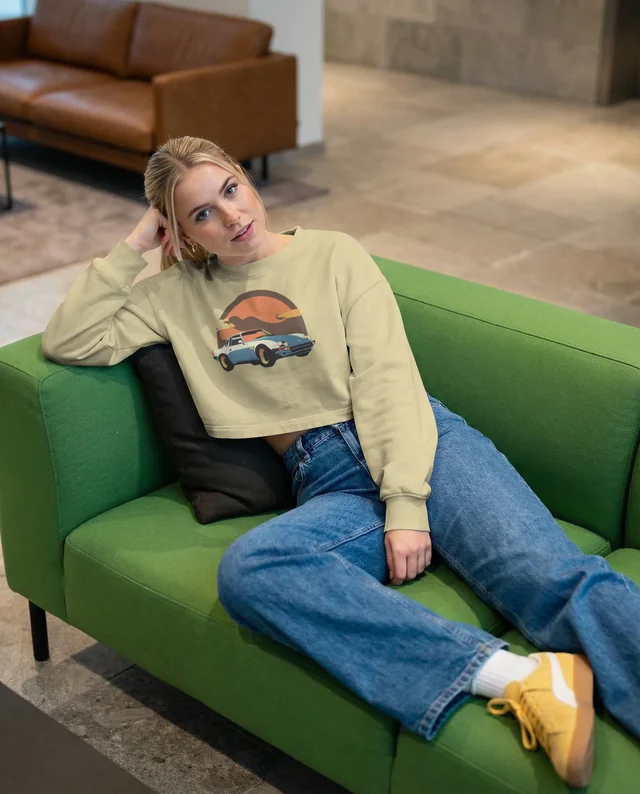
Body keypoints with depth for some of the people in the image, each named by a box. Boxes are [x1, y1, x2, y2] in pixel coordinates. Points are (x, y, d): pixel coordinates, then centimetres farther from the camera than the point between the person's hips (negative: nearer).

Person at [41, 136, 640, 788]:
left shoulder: (333, 254, 12)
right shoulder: (179, 294, 20)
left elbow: (385, 378, 0)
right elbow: (69, 342, 14)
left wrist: (406, 503, -14)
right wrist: (132, 247, 11)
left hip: (415, 447, 0)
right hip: (328, 483, 1)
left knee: (552, 575, -26)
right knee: (246, 571, -34)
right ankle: (512, 676, -42)